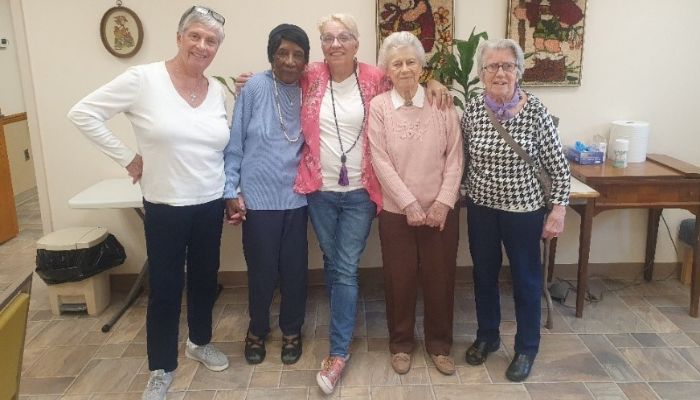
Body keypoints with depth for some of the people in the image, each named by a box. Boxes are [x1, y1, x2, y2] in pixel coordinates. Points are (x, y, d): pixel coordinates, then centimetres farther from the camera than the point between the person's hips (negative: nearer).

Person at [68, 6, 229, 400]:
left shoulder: (218, 90, 2)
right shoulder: (143, 79, -13)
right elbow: (82, 113, -10)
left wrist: (233, 193, 9)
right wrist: (127, 158, -9)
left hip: (211, 204, 4)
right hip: (165, 207, -4)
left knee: (205, 278, 18)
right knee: (165, 288, 6)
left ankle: (200, 342, 42)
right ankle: (162, 368, 26)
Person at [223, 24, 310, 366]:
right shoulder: (255, 87, -7)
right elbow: (235, 142, -5)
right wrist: (230, 191, -7)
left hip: (296, 197, 3)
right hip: (258, 197, -2)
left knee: (294, 268, 10)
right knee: (261, 270, 9)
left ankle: (291, 330, 33)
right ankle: (257, 330, 34)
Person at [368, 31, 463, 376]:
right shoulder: (378, 106, -4)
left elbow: (454, 157, -1)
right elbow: (380, 162, -9)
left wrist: (443, 202, -11)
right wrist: (410, 204, -14)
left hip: (441, 210, 1)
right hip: (396, 211, -1)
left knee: (440, 277, 10)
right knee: (400, 279, 9)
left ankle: (440, 344, 30)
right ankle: (401, 343, 30)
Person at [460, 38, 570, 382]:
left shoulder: (535, 111, -13)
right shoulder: (472, 110, -5)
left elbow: (558, 166, -7)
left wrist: (558, 209, -11)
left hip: (524, 210, -3)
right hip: (481, 209, 3)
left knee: (526, 279, 11)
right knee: (484, 275, 16)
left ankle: (526, 348, 30)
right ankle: (487, 336, 38)